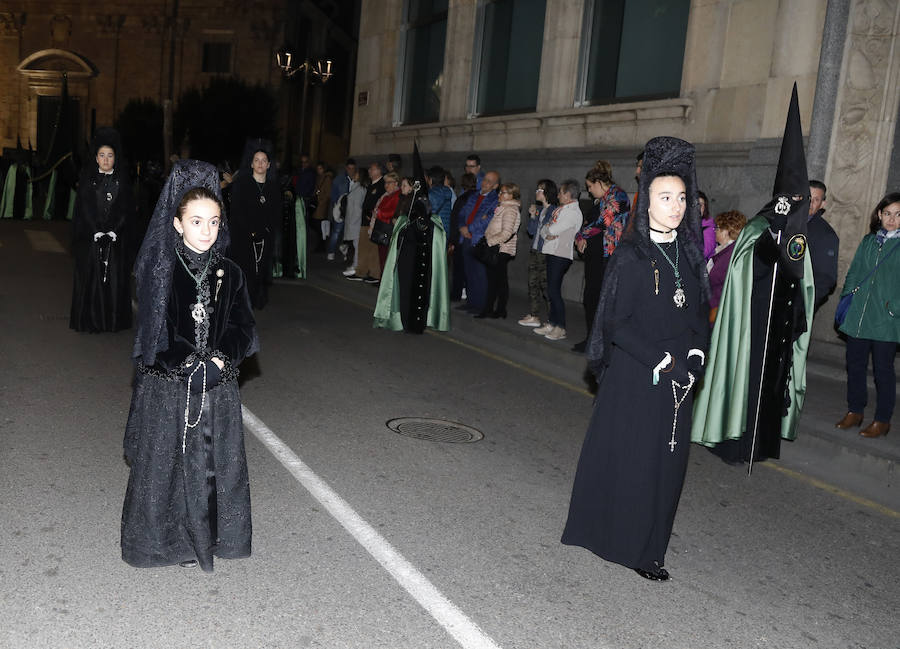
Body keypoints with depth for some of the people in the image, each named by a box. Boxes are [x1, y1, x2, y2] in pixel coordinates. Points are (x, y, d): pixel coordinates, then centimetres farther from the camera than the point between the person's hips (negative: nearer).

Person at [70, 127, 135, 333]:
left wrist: (113, 232, -12)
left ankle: (113, 320, 6)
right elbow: (85, 208, -2)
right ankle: (90, 321, 5)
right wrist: (97, 232, -13)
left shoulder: (122, 180, 6)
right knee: (91, 276, -1)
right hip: (90, 237, 0)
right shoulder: (88, 178, 4)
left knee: (115, 277, -1)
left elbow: (126, 209, 0)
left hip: (117, 238, 1)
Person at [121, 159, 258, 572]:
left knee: (215, 459, 9)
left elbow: (242, 328, 2)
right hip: (168, 387, -3)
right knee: (168, 460, 5)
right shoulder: (159, 272, -6)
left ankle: (209, 535, 25)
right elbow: (155, 334, -9)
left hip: (219, 387, 3)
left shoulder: (229, 274, 2)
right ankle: (171, 538, 22)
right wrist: (192, 367, -15)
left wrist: (219, 361, -14)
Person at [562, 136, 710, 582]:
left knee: (667, 460, 11)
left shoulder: (689, 254, 7)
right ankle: (627, 546, 17)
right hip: (633, 377, -6)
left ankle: (649, 543, 26)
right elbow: (615, 323, -13)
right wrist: (662, 361, -17)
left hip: (679, 377, 6)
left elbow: (700, 312, 13)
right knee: (631, 458, 1)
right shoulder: (631, 256, -11)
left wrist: (694, 358, -3)